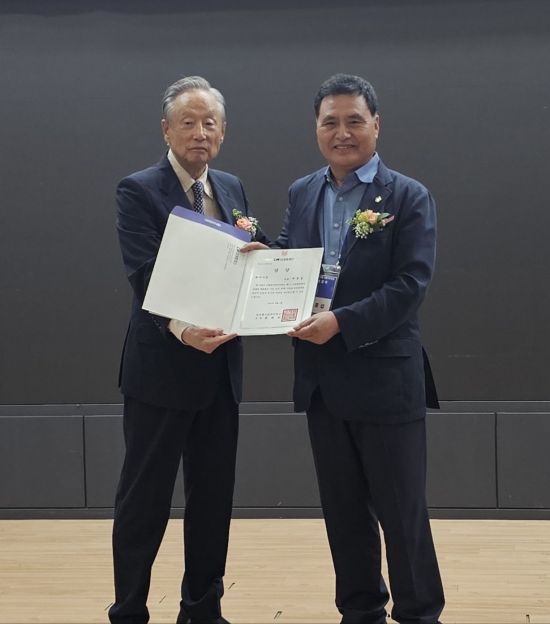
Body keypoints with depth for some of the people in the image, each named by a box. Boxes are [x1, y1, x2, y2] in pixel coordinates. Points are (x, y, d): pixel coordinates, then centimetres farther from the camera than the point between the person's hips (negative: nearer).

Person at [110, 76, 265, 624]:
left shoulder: (232, 189, 11)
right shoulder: (138, 191, -9)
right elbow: (145, 279, -21)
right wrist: (180, 327, -39)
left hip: (220, 367, 6)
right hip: (162, 368, -6)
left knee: (214, 496, 12)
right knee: (144, 499, 3)